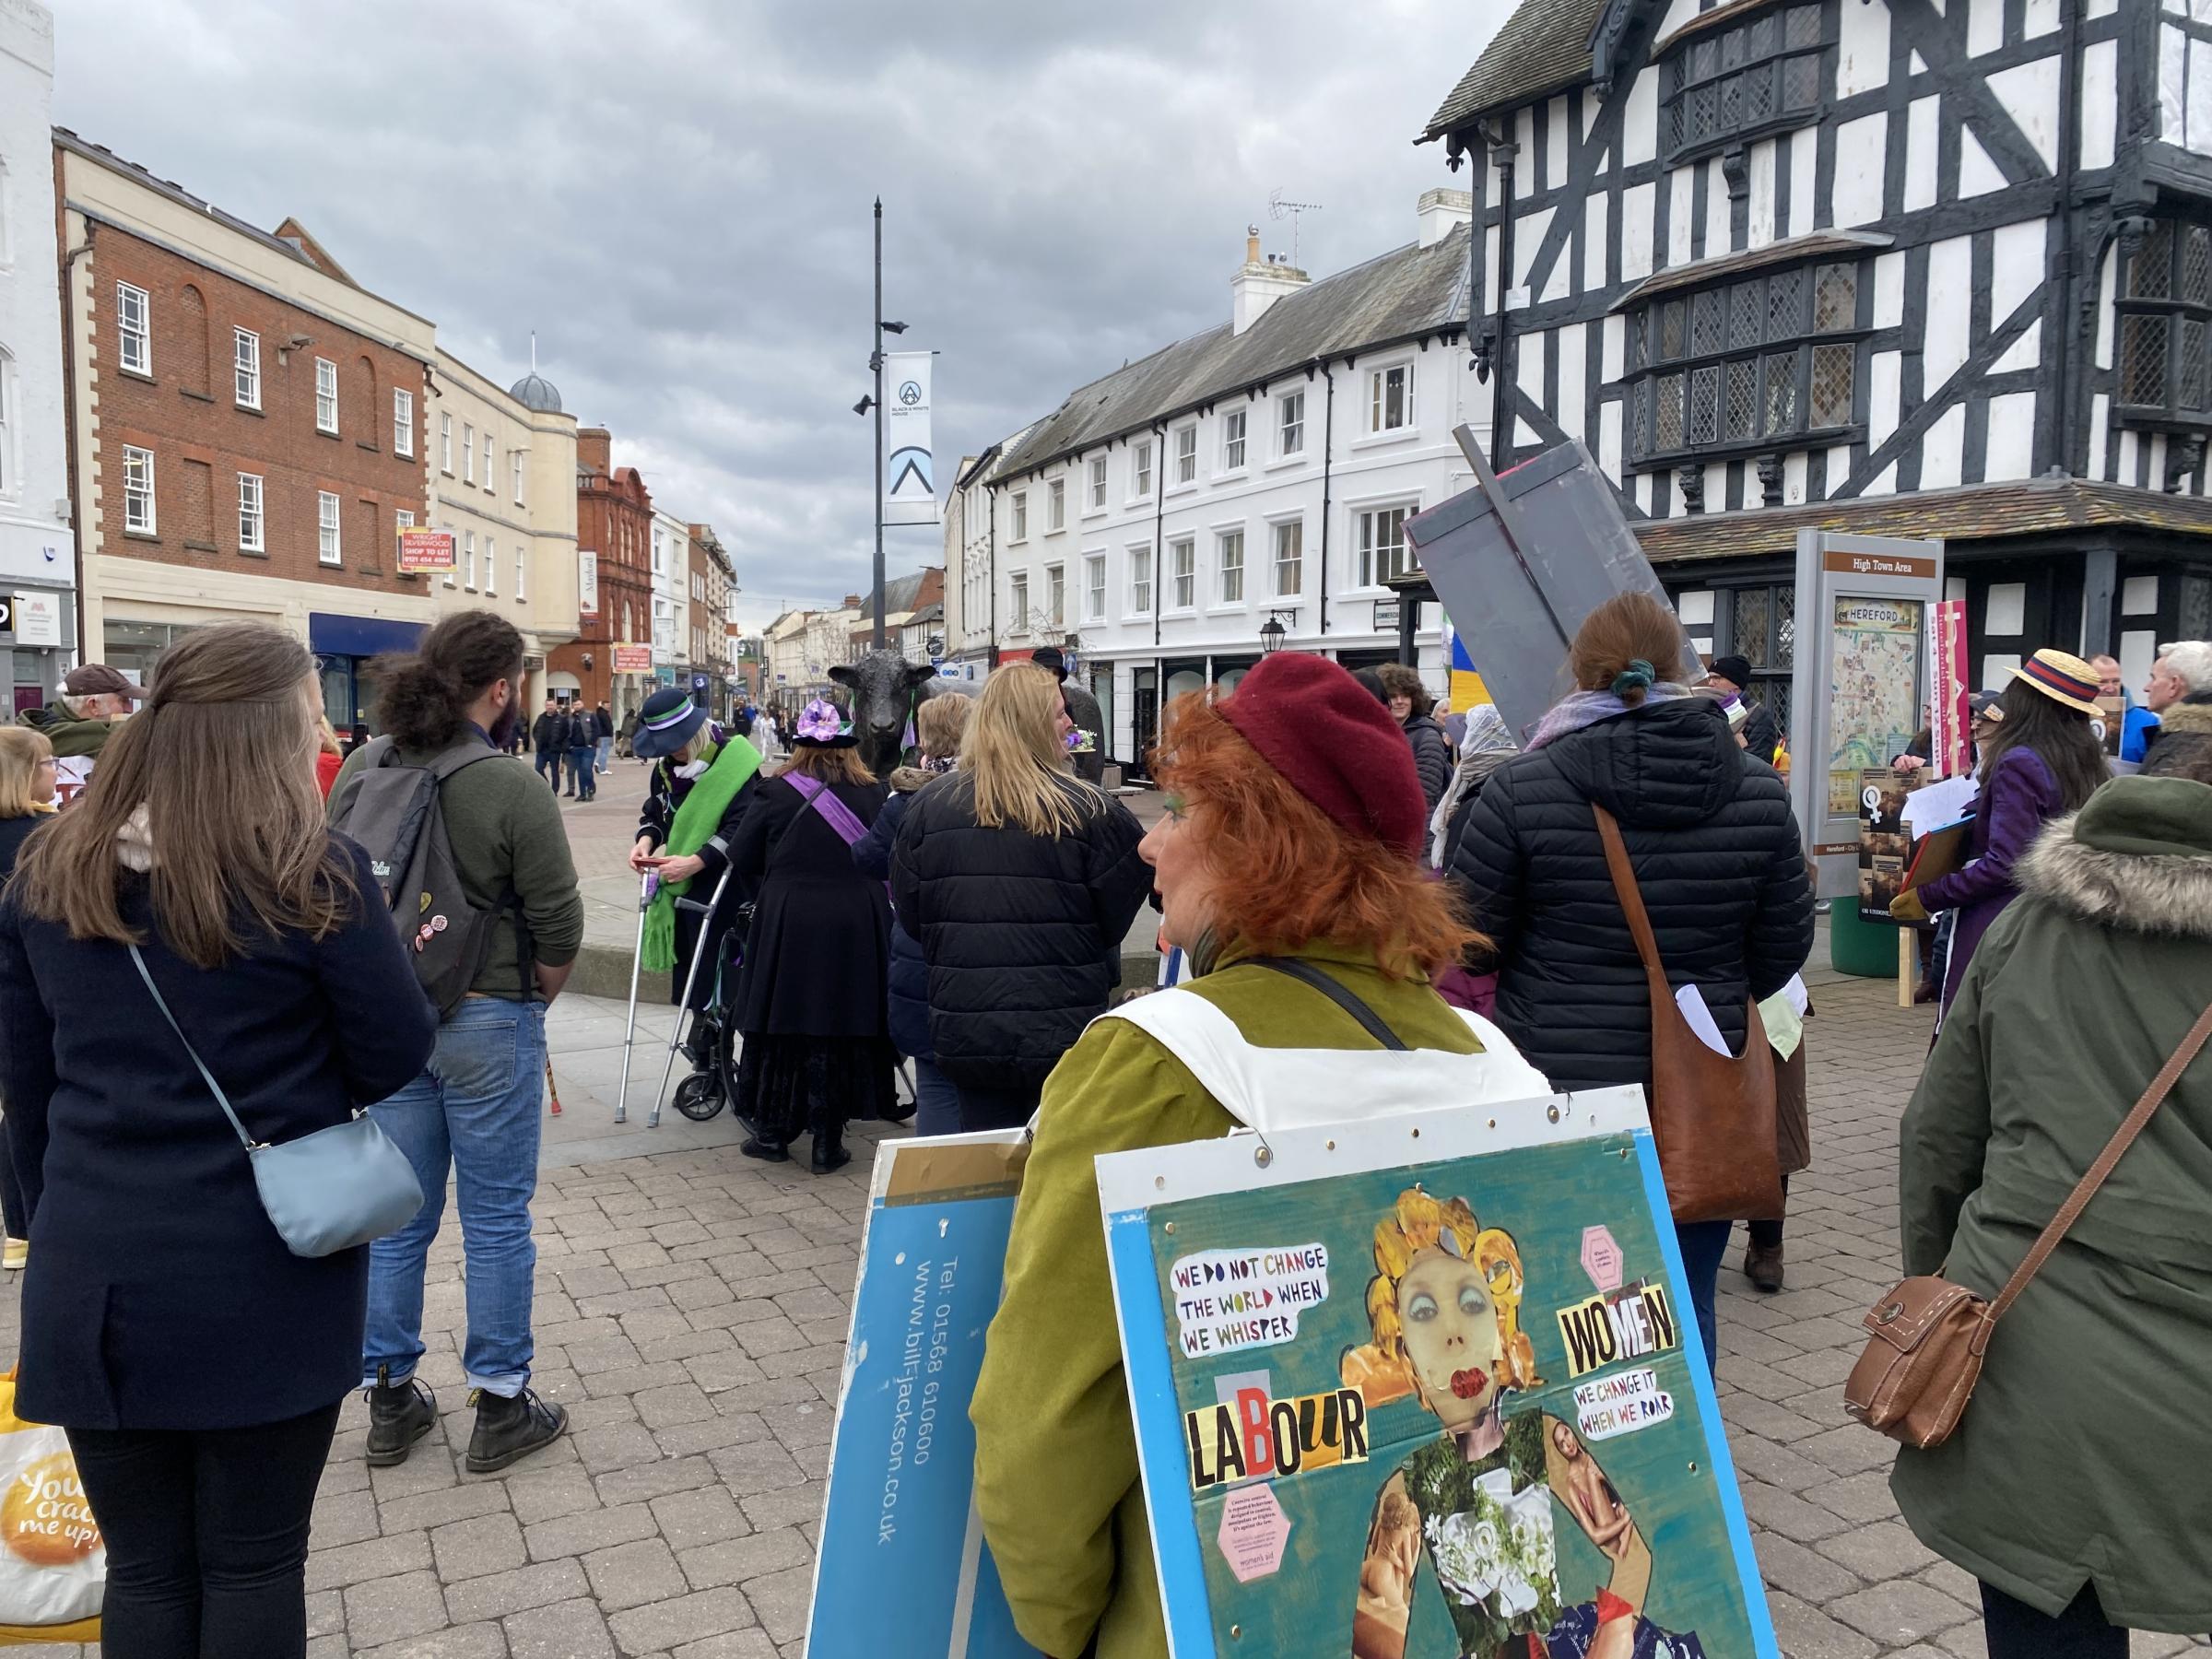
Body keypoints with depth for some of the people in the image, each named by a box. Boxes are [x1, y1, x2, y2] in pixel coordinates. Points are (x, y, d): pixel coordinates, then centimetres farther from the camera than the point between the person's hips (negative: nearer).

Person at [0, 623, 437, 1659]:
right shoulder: (312, 876, -14)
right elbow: (396, 1056, -7)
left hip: (96, 1275, 4)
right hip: (265, 1282, -4)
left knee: (144, 1571, 17)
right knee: (253, 1567, 12)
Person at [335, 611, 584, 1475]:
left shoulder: (359, 771, -1)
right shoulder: (511, 789, -17)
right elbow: (559, 931, -14)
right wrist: (533, 999, 6)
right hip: (487, 1023, -5)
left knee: (398, 1217, 16)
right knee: (496, 1219, 8)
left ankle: (389, 1402, 29)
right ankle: (501, 1409, 20)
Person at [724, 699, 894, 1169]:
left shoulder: (776, 792, -1)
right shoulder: (874, 795, 1)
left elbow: (742, 858, 2)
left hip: (785, 922, -1)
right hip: (857, 927, 1)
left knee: (782, 1025, 11)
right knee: (842, 1027, 7)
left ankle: (773, 1132, 21)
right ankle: (827, 1140, 12)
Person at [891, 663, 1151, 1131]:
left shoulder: (927, 810, -2)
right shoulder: (1091, 812, -11)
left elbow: (910, 911, 6)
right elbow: (1118, 916, -2)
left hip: (965, 1034, 3)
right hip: (1065, 1033, -3)